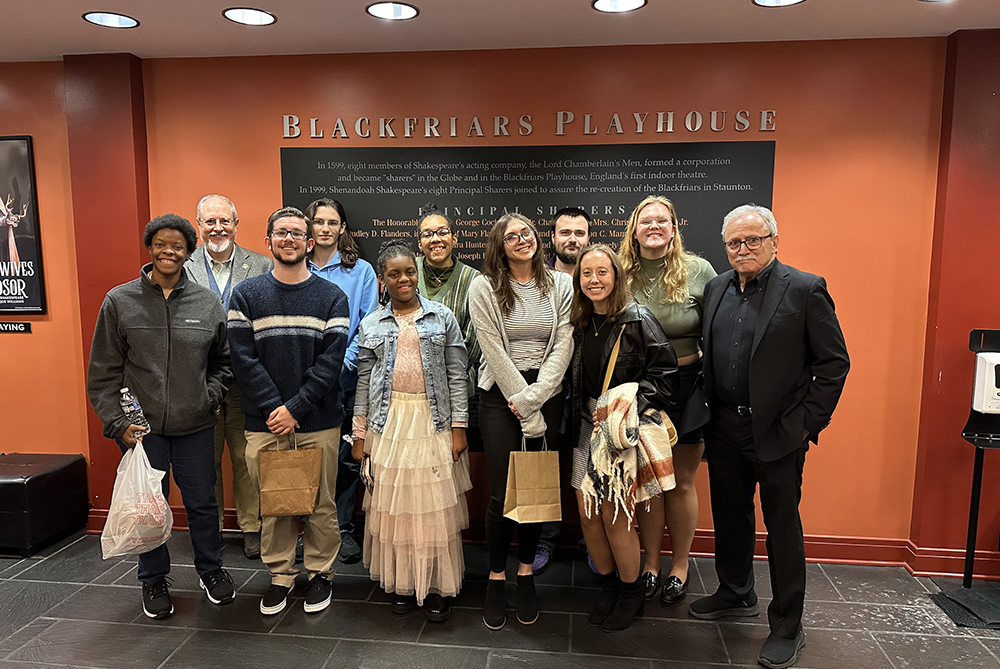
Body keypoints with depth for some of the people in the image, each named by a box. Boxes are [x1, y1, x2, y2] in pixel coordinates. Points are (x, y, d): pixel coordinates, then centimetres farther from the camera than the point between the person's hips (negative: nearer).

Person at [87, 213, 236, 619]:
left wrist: (210, 397, 0)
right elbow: (103, 373, 0)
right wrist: (117, 423, -6)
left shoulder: (208, 304, 2)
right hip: (141, 426, -1)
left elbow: (222, 361, 14)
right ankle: (153, 580, 32)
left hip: (194, 426, 1)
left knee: (202, 502, 12)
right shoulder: (119, 302, -2)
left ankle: (210, 569, 34)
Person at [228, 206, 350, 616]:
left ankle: (320, 573, 26)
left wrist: (295, 408, -13)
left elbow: (331, 360, -5)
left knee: (320, 504, 8)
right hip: (264, 424, 1)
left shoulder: (332, 297, 2)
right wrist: (274, 409, -12)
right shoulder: (246, 295, 5)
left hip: (319, 424, 0)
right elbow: (244, 358, -3)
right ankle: (280, 575, 28)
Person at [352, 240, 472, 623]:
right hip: (388, 423, 2)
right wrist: (360, 433, 5)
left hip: (434, 422, -1)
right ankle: (402, 581, 24)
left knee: (436, 505, 3)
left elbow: (458, 375, 1)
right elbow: (364, 381, 9)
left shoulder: (443, 318, 3)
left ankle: (439, 585, 17)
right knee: (394, 504, 7)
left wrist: (458, 426, -5)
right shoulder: (371, 325, 8)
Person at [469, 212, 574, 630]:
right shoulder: (484, 288, -1)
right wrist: (525, 411, -10)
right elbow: (495, 352, -7)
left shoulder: (561, 285, 6)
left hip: (547, 395, 2)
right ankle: (496, 578, 17)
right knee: (502, 492, -2)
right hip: (500, 395, -2)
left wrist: (533, 398, -12)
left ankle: (526, 573, 25)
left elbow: (563, 346, -1)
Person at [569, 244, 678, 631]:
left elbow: (664, 368, -9)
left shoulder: (637, 319, -8)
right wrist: (578, 418, 3)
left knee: (615, 515, -1)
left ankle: (631, 591, 24)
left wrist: (634, 405, -17)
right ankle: (608, 586, 30)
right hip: (588, 424, 5)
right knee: (587, 513, 8)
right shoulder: (579, 322, 8)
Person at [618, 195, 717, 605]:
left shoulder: (699, 271, -4)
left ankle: (680, 567, 28)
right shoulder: (622, 275, 1)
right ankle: (651, 563, 28)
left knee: (681, 482, 9)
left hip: (688, 386, -1)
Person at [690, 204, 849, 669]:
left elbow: (834, 363, -7)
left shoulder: (805, 290, -8)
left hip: (777, 433, -5)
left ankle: (786, 627, 22)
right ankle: (736, 595, 38)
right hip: (725, 430, 5)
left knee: (783, 529, 6)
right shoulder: (716, 289, 8)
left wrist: (808, 423, -10)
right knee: (729, 517, 18)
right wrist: (707, 410, 8)